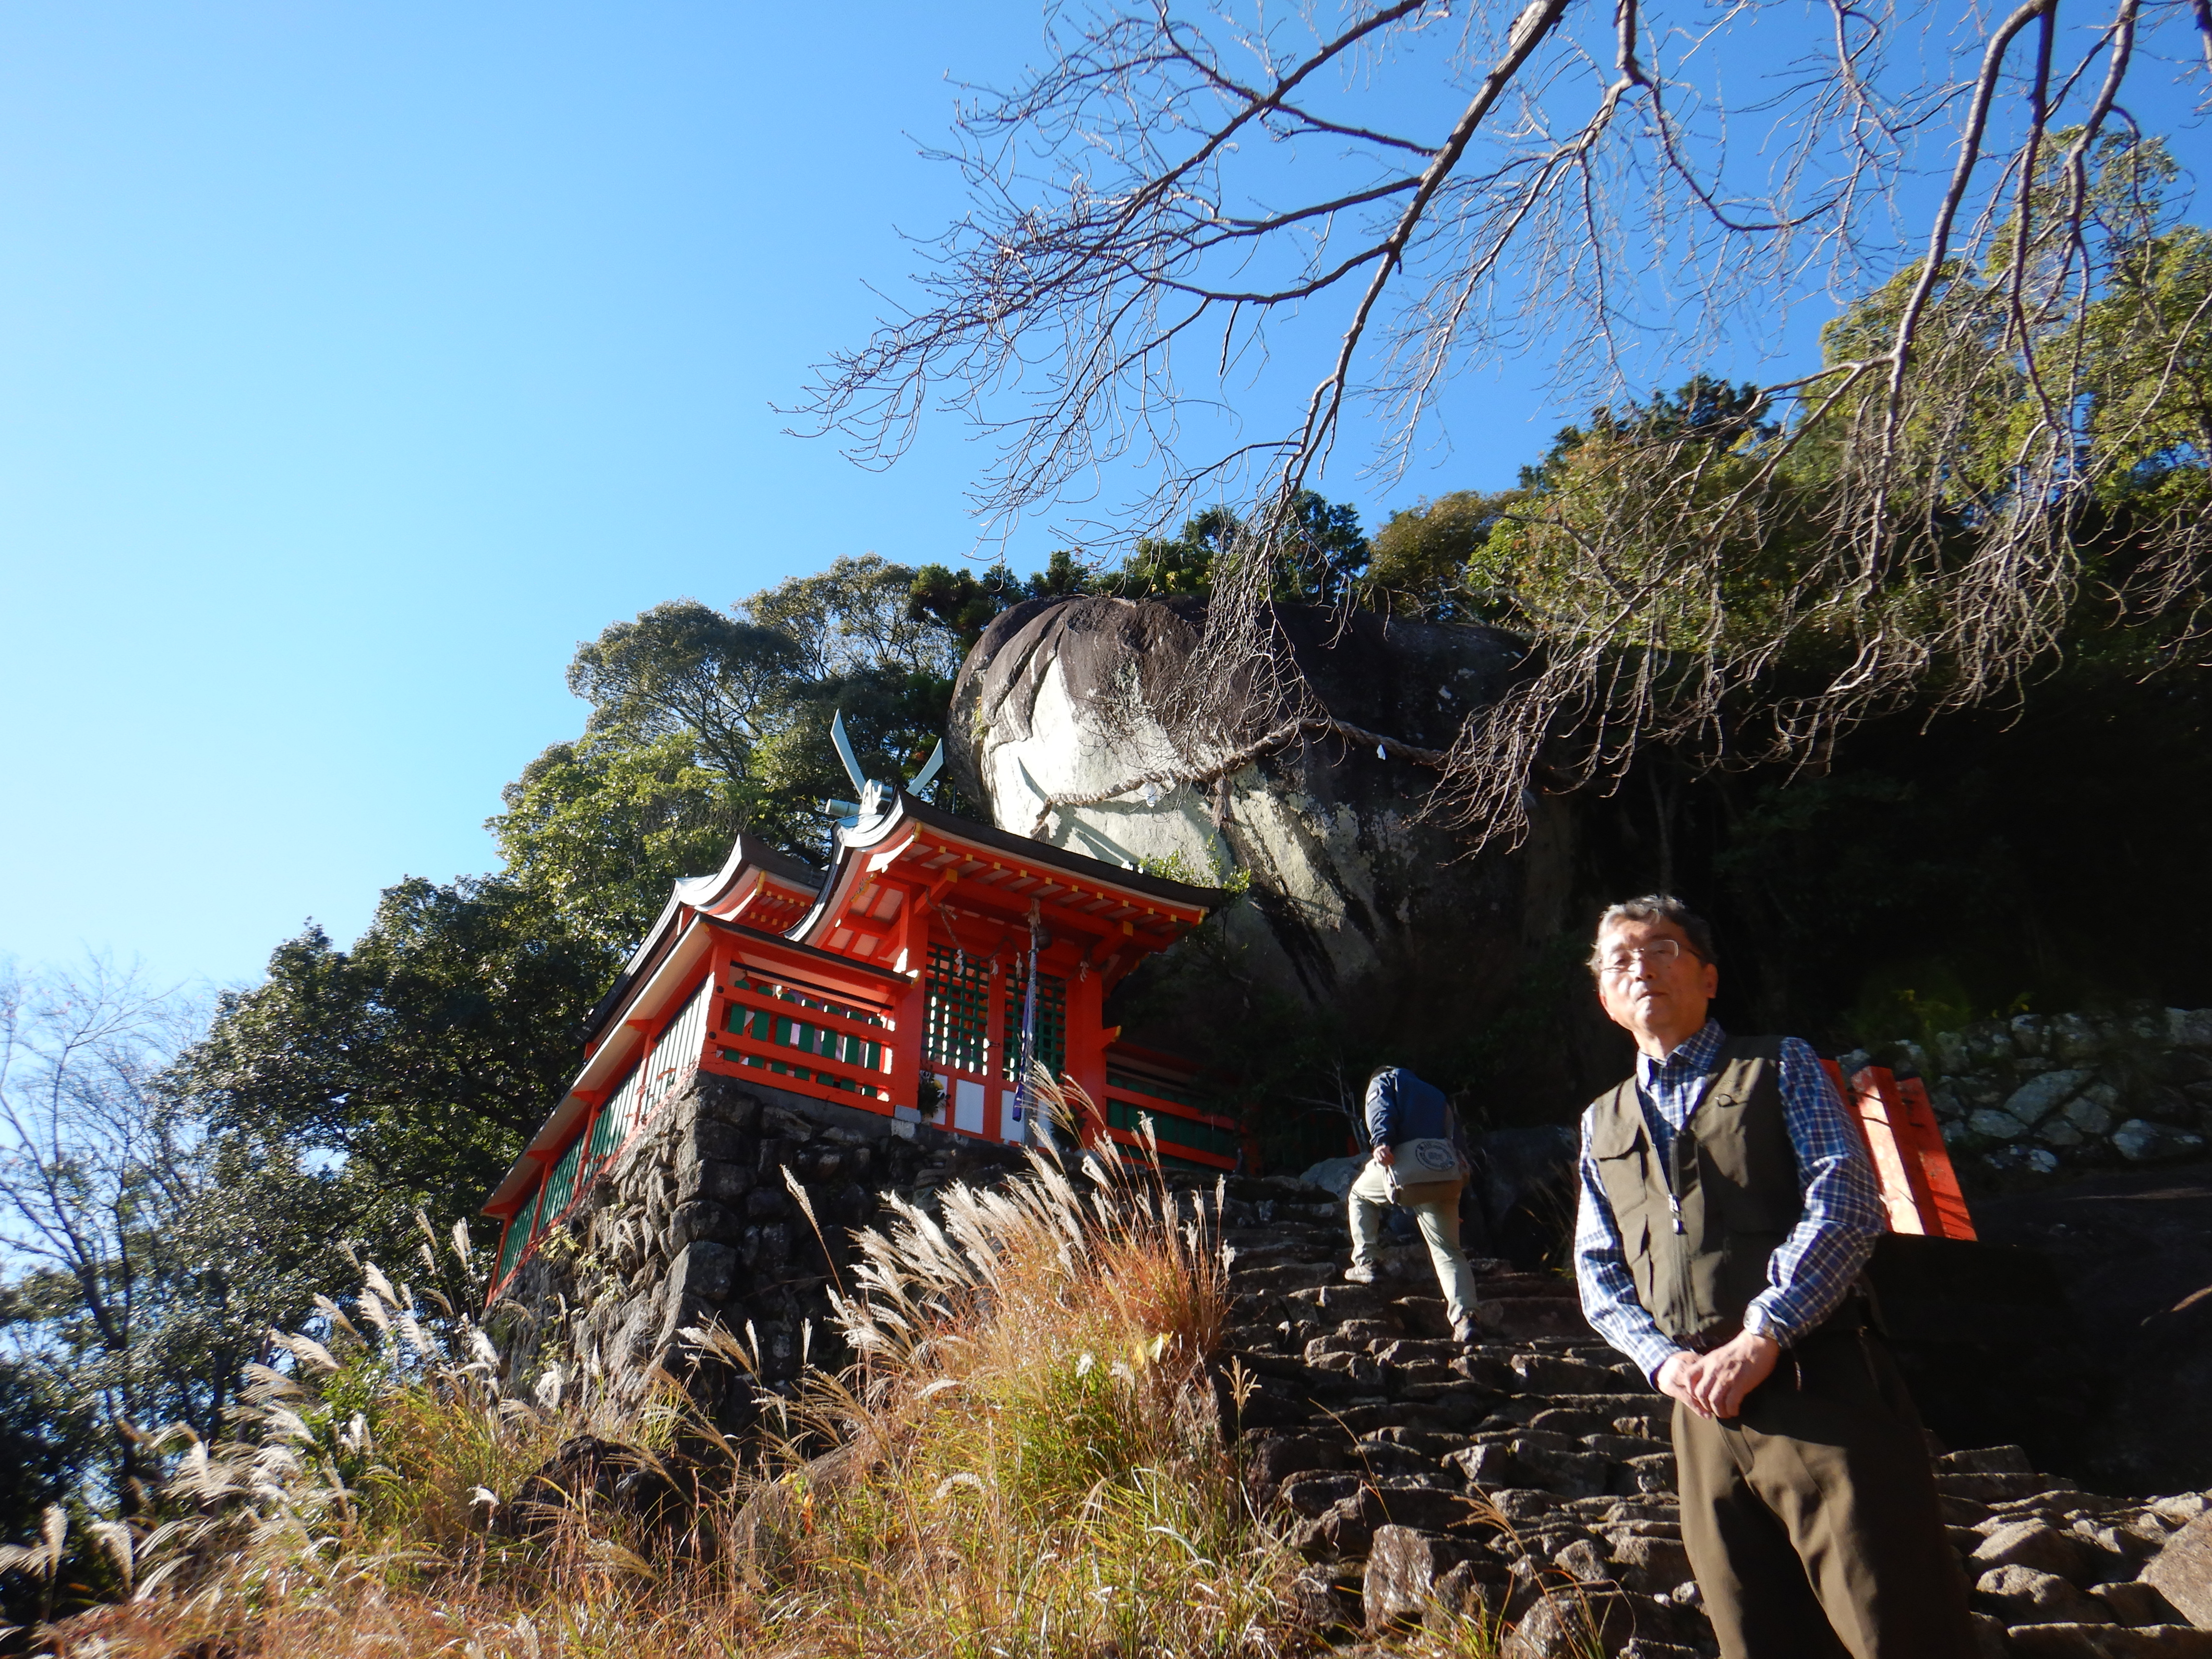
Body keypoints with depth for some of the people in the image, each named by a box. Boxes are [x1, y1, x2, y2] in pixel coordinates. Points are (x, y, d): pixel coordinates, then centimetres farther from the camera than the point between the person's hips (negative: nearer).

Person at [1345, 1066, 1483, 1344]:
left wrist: (1381, 1142, -18)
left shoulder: (1382, 1081, 21)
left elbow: (1381, 1112, -2)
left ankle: (1364, 1264, 20)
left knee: (1359, 1195, 27)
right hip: (1447, 1175, 4)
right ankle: (1464, 1317, -9)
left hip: (1405, 1170, -4)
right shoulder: (1436, 1094, 38)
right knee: (1448, 1250, 8)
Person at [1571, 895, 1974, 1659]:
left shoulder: (1781, 1067, 7)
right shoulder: (1603, 1123, 18)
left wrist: (1761, 1337, -15)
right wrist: (1665, 1360, -5)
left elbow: (1848, 1203, -6)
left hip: (1820, 1387, -4)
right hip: (1703, 1407, 4)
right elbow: (1598, 1269, 14)